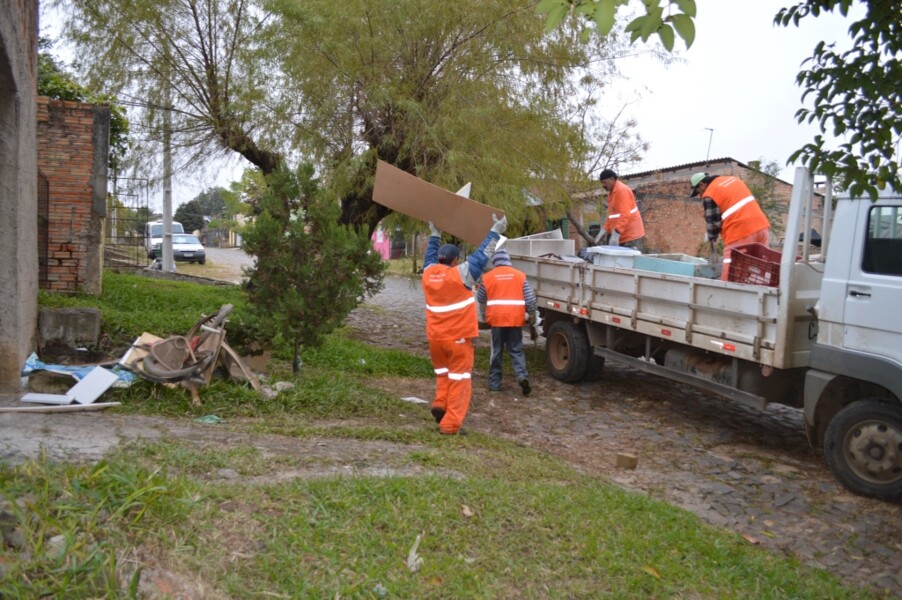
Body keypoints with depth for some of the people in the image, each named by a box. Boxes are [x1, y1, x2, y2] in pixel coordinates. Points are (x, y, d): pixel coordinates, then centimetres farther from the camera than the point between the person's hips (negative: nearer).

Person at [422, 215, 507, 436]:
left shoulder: (428, 273, 3)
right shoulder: (461, 274, -11)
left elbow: (430, 256, 24)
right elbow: (481, 256, -3)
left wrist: (435, 234, 37)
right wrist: (495, 232, 7)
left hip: (435, 337, 5)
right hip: (458, 337, -5)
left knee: (443, 372, 26)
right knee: (459, 379, 2)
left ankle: (440, 403, 6)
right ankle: (450, 424, 0)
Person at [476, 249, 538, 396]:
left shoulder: (487, 277, 3)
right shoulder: (519, 275, 5)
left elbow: (480, 299, 14)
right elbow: (530, 298, 1)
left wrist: (483, 315, 33)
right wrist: (532, 315, 15)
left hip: (496, 318, -1)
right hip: (515, 319, 1)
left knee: (496, 351, 10)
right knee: (516, 350, 9)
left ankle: (494, 383, 15)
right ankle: (522, 376, -12)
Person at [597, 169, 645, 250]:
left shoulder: (622, 190, -15)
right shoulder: (612, 192, 15)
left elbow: (625, 215, -24)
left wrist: (616, 233, -30)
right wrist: (606, 230, 14)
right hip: (622, 236, 9)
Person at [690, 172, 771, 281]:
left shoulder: (709, 195, -3)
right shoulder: (733, 178, 19)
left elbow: (713, 222, -4)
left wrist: (711, 237, 16)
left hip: (740, 234, -8)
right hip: (762, 227, 8)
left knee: (729, 279, -6)